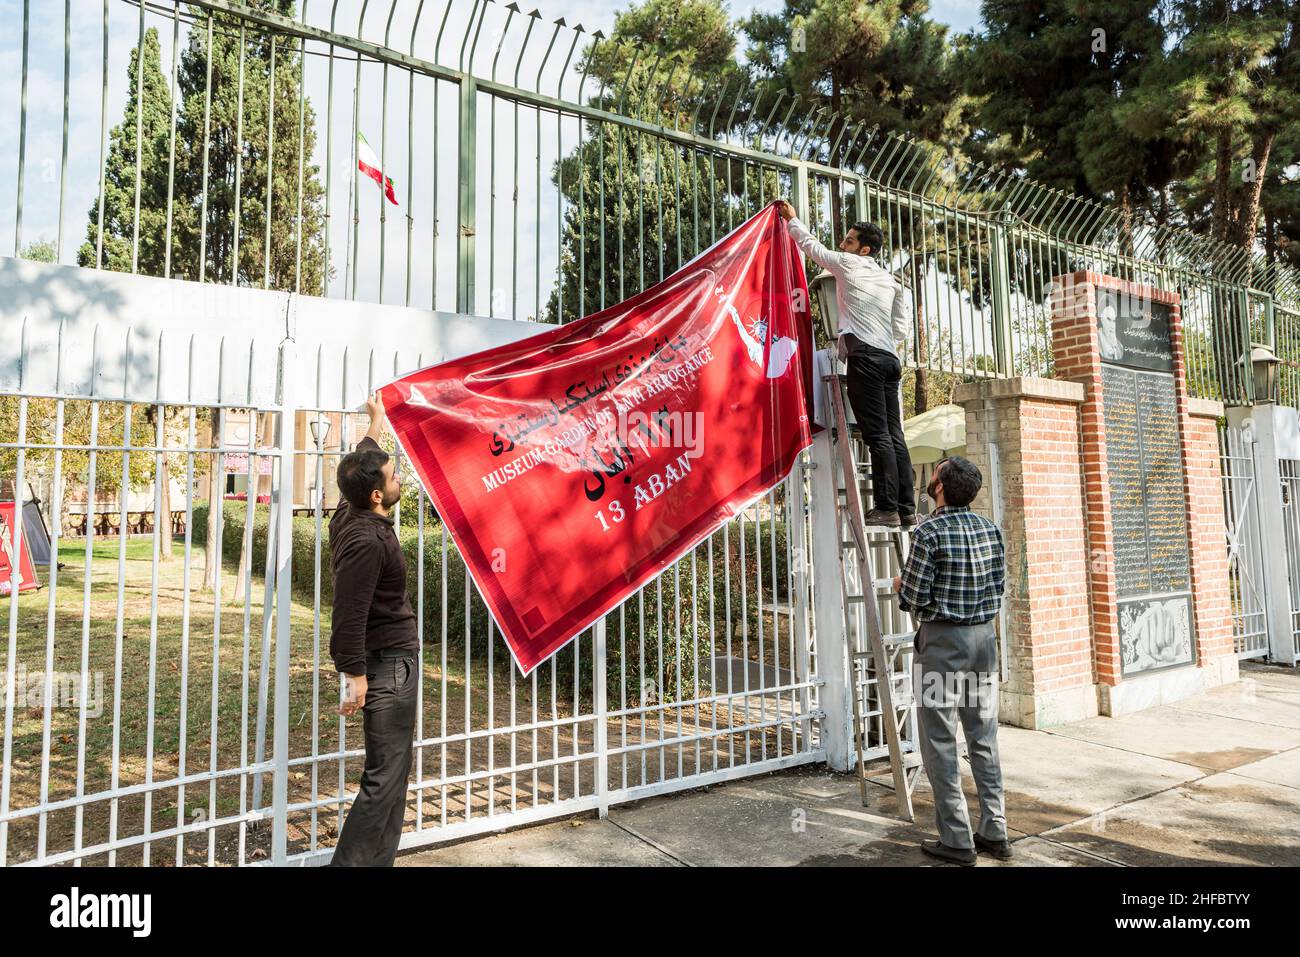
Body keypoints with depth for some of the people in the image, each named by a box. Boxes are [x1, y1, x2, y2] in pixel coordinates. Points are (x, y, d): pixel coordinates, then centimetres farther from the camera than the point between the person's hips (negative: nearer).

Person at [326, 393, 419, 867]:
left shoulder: (351, 513, 5)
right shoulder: (366, 540, -22)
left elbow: (364, 459, 24)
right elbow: (350, 611, -24)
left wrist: (376, 419, 35)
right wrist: (355, 673, -21)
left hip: (390, 655, 10)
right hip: (387, 661, -10)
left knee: (392, 773, 16)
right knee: (385, 777, -5)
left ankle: (378, 861, 26)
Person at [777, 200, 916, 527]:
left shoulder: (849, 264, 6)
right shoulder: (891, 280, 22)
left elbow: (811, 245, 20)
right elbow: (903, 327, 18)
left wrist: (792, 219, 35)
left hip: (865, 356, -7)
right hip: (890, 358, 7)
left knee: (877, 434, -11)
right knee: (894, 434, 5)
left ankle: (887, 508, -13)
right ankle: (907, 509, 4)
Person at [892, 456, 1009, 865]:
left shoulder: (930, 532, -15)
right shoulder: (990, 529, 5)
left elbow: (913, 597, -16)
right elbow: (998, 587, 11)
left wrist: (900, 586, 5)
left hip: (942, 642, -7)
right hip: (984, 637, 7)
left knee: (940, 742, 3)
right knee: (984, 739, 14)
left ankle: (956, 839, 10)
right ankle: (995, 832, 22)